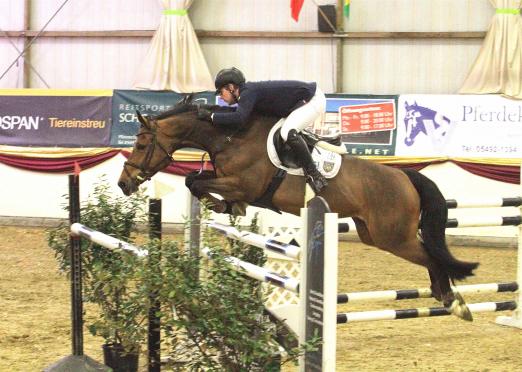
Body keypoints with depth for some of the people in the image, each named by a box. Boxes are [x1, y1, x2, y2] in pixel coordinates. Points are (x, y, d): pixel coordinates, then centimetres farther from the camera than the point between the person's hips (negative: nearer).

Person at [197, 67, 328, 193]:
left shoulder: (248, 92, -22)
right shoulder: (248, 91, 9)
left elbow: (239, 118, -35)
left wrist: (211, 116, -28)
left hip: (313, 100, -11)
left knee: (288, 133, -28)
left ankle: (315, 176, -21)